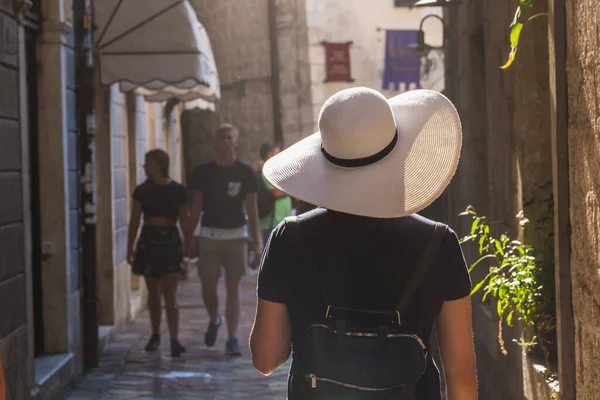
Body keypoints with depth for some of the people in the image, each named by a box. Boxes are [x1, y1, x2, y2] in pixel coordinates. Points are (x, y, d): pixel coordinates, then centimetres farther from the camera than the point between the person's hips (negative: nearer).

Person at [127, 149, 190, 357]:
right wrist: (130, 247, 4)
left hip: (170, 241, -3)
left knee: (170, 293, -8)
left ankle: (175, 340, -10)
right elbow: (134, 221, 7)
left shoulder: (178, 190, -1)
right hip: (148, 240, 3)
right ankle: (155, 335, 24)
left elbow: (185, 221, 2)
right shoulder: (141, 191, 5)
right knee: (153, 292, 10)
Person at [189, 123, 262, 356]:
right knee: (208, 287, 1)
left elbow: (252, 208, 2)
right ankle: (214, 320, 32)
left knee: (233, 287, -1)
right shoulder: (203, 172, 3)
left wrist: (256, 240, -3)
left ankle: (232, 339, 2)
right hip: (209, 235, 1)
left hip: (236, 235, -1)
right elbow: (196, 206, 7)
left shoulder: (246, 173, 1)